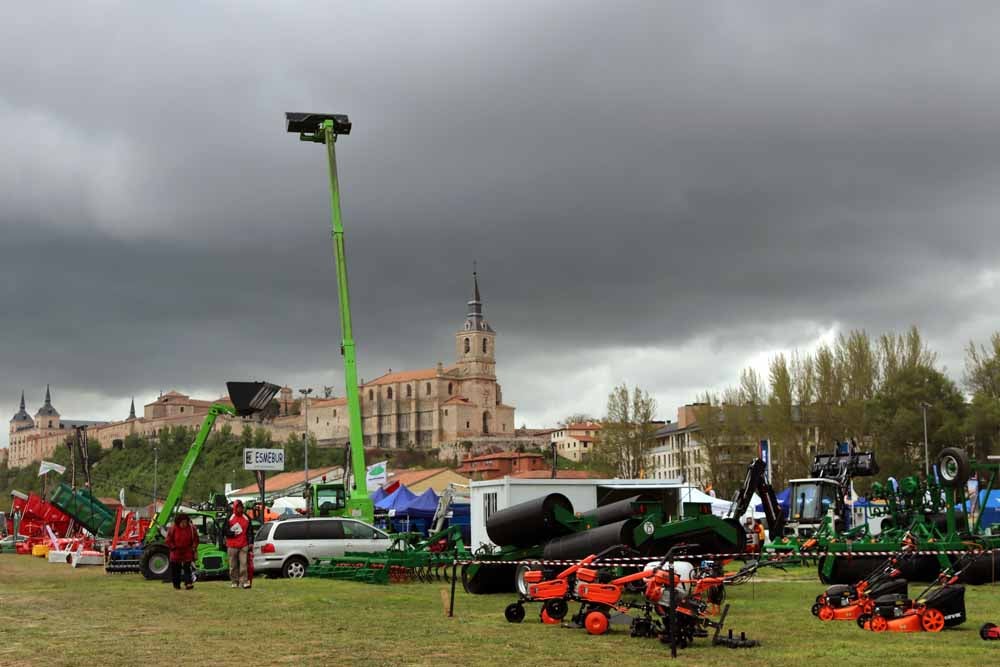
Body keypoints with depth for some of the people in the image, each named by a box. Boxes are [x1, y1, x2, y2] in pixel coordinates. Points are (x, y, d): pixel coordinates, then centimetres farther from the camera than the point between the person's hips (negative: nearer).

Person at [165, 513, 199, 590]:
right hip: (176, 553, 1)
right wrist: (174, 547, -11)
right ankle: (176, 585, 17)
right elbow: (168, 541, -1)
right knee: (176, 570, 7)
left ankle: (188, 583, -16)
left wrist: (194, 547, -4)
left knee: (187, 568, -11)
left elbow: (195, 539, 8)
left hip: (187, 553, -1)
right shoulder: (172, 529, -5)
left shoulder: (192, 528, -2)